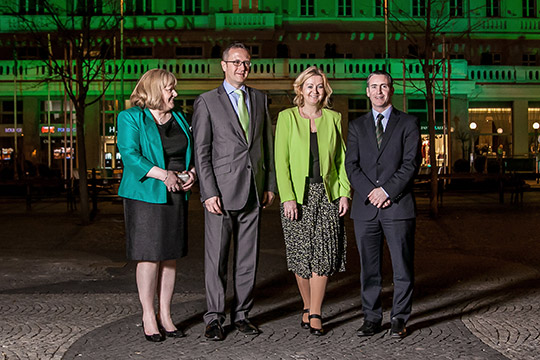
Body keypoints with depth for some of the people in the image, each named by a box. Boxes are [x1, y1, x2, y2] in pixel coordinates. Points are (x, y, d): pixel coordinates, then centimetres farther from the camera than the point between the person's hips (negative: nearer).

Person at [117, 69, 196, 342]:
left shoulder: (179, 119, 17)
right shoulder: (130, 118, -3)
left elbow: (191, 153, 19)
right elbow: (129, 154, -14)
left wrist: (191, 173, -2)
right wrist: (163, 174, -23)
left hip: (176, 196, 6)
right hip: (145, 196, -6)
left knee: (170, 256, 7)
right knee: (149, 256, -3)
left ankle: (165, 315, 16)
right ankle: (148, 317, 9)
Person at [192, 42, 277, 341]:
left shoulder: (260, 99, 13)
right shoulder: (207, 102, 0)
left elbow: (267, 143, 16)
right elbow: (201, 152, -4)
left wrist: (270, 184, 9)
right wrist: (209, 192, -12)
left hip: (253, 190, 4)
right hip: (221, 191, -4)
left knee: (248, 257, 9)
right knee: (216, 257, 1)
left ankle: (241, 314, 20)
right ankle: (214, 318, 12)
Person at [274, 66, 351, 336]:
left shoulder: (333, 118, 10)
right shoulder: (287, 117, 2)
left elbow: (342, 158, 11)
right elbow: (281, 160, -3)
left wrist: (345, 192, 1)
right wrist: (288, 197, -11)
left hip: (327, 193, 2)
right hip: (297, 195, -1)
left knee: (323, 252, -5)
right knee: (301, 254, 3)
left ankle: (315, 314, 3)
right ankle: (308, 307, 22)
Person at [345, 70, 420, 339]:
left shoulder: (408, 123, 6)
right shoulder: (357, 126, 14)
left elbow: (411, 163, -4)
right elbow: (351, 165, 5)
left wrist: (386, 191, -13)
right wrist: (370, 192, -9)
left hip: (398, 206, -2)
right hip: (365, 207, 2)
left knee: (403, 267, 1)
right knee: (369, 268, 6)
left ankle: (399, 319, 14)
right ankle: (371, 318, 16)